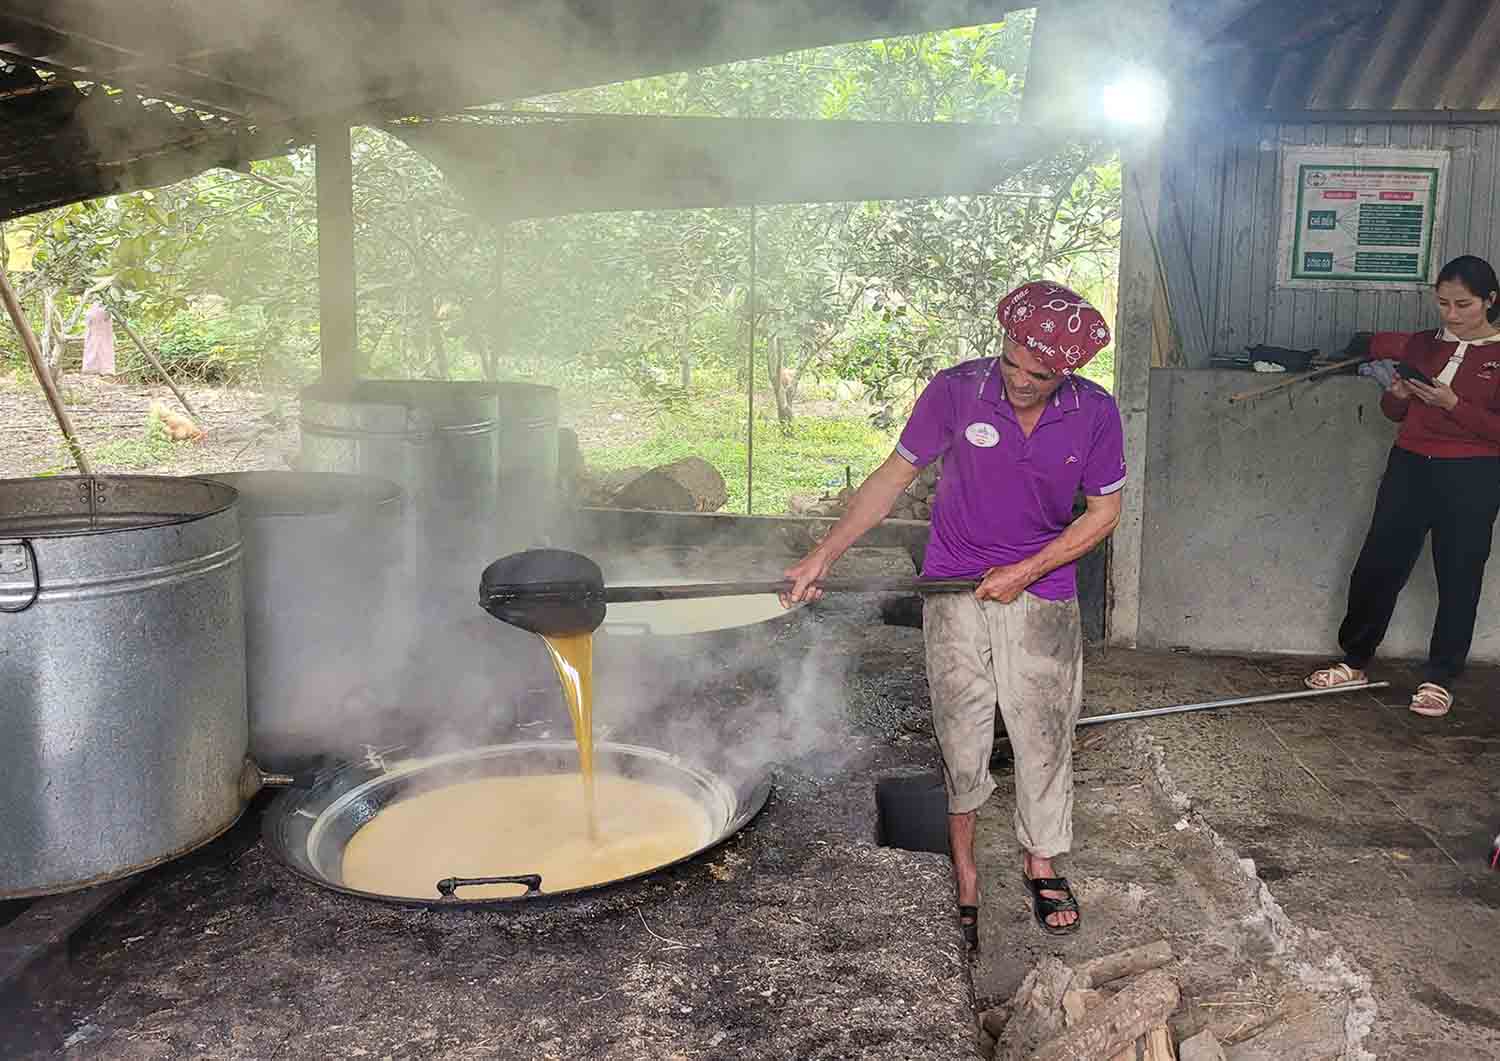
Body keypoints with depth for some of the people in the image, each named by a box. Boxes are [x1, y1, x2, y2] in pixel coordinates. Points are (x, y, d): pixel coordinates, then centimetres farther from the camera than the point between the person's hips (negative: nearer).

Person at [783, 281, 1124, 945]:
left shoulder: (1094, 413, -9)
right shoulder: (955, 391, -13)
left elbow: (1104, 512, 0)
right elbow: (894, 476, -5)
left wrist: (1025, 571, -10)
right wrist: (825, 554, -12)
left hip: (1042, 595, 1)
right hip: (955, 590, -1)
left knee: (1044, 733, 8)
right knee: (959, 736, 3)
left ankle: (1040, 860, 31)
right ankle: (962, 871, 23)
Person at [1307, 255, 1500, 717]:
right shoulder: (1422, 344, 10)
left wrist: (1454, 404, -21)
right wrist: (1397, 394, -5)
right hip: (1410, 467, 4)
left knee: (1458, 579, 4)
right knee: (1376, 566, 4)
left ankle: (1440, 678, 15)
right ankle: (1354, 661, 17)